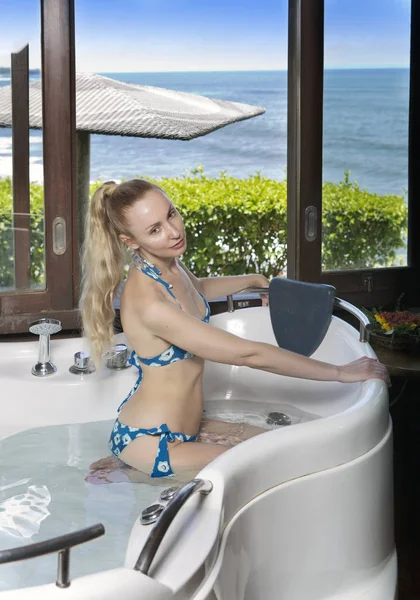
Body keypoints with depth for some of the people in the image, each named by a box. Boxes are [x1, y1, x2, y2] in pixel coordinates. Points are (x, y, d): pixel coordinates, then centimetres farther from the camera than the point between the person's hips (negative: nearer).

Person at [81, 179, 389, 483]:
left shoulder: (169, 263, -1)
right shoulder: (147, 303, -29)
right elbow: (248, 354, -27)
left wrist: (254, 280, 34)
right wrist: (341, 373, -21)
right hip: (148, 442, -9)